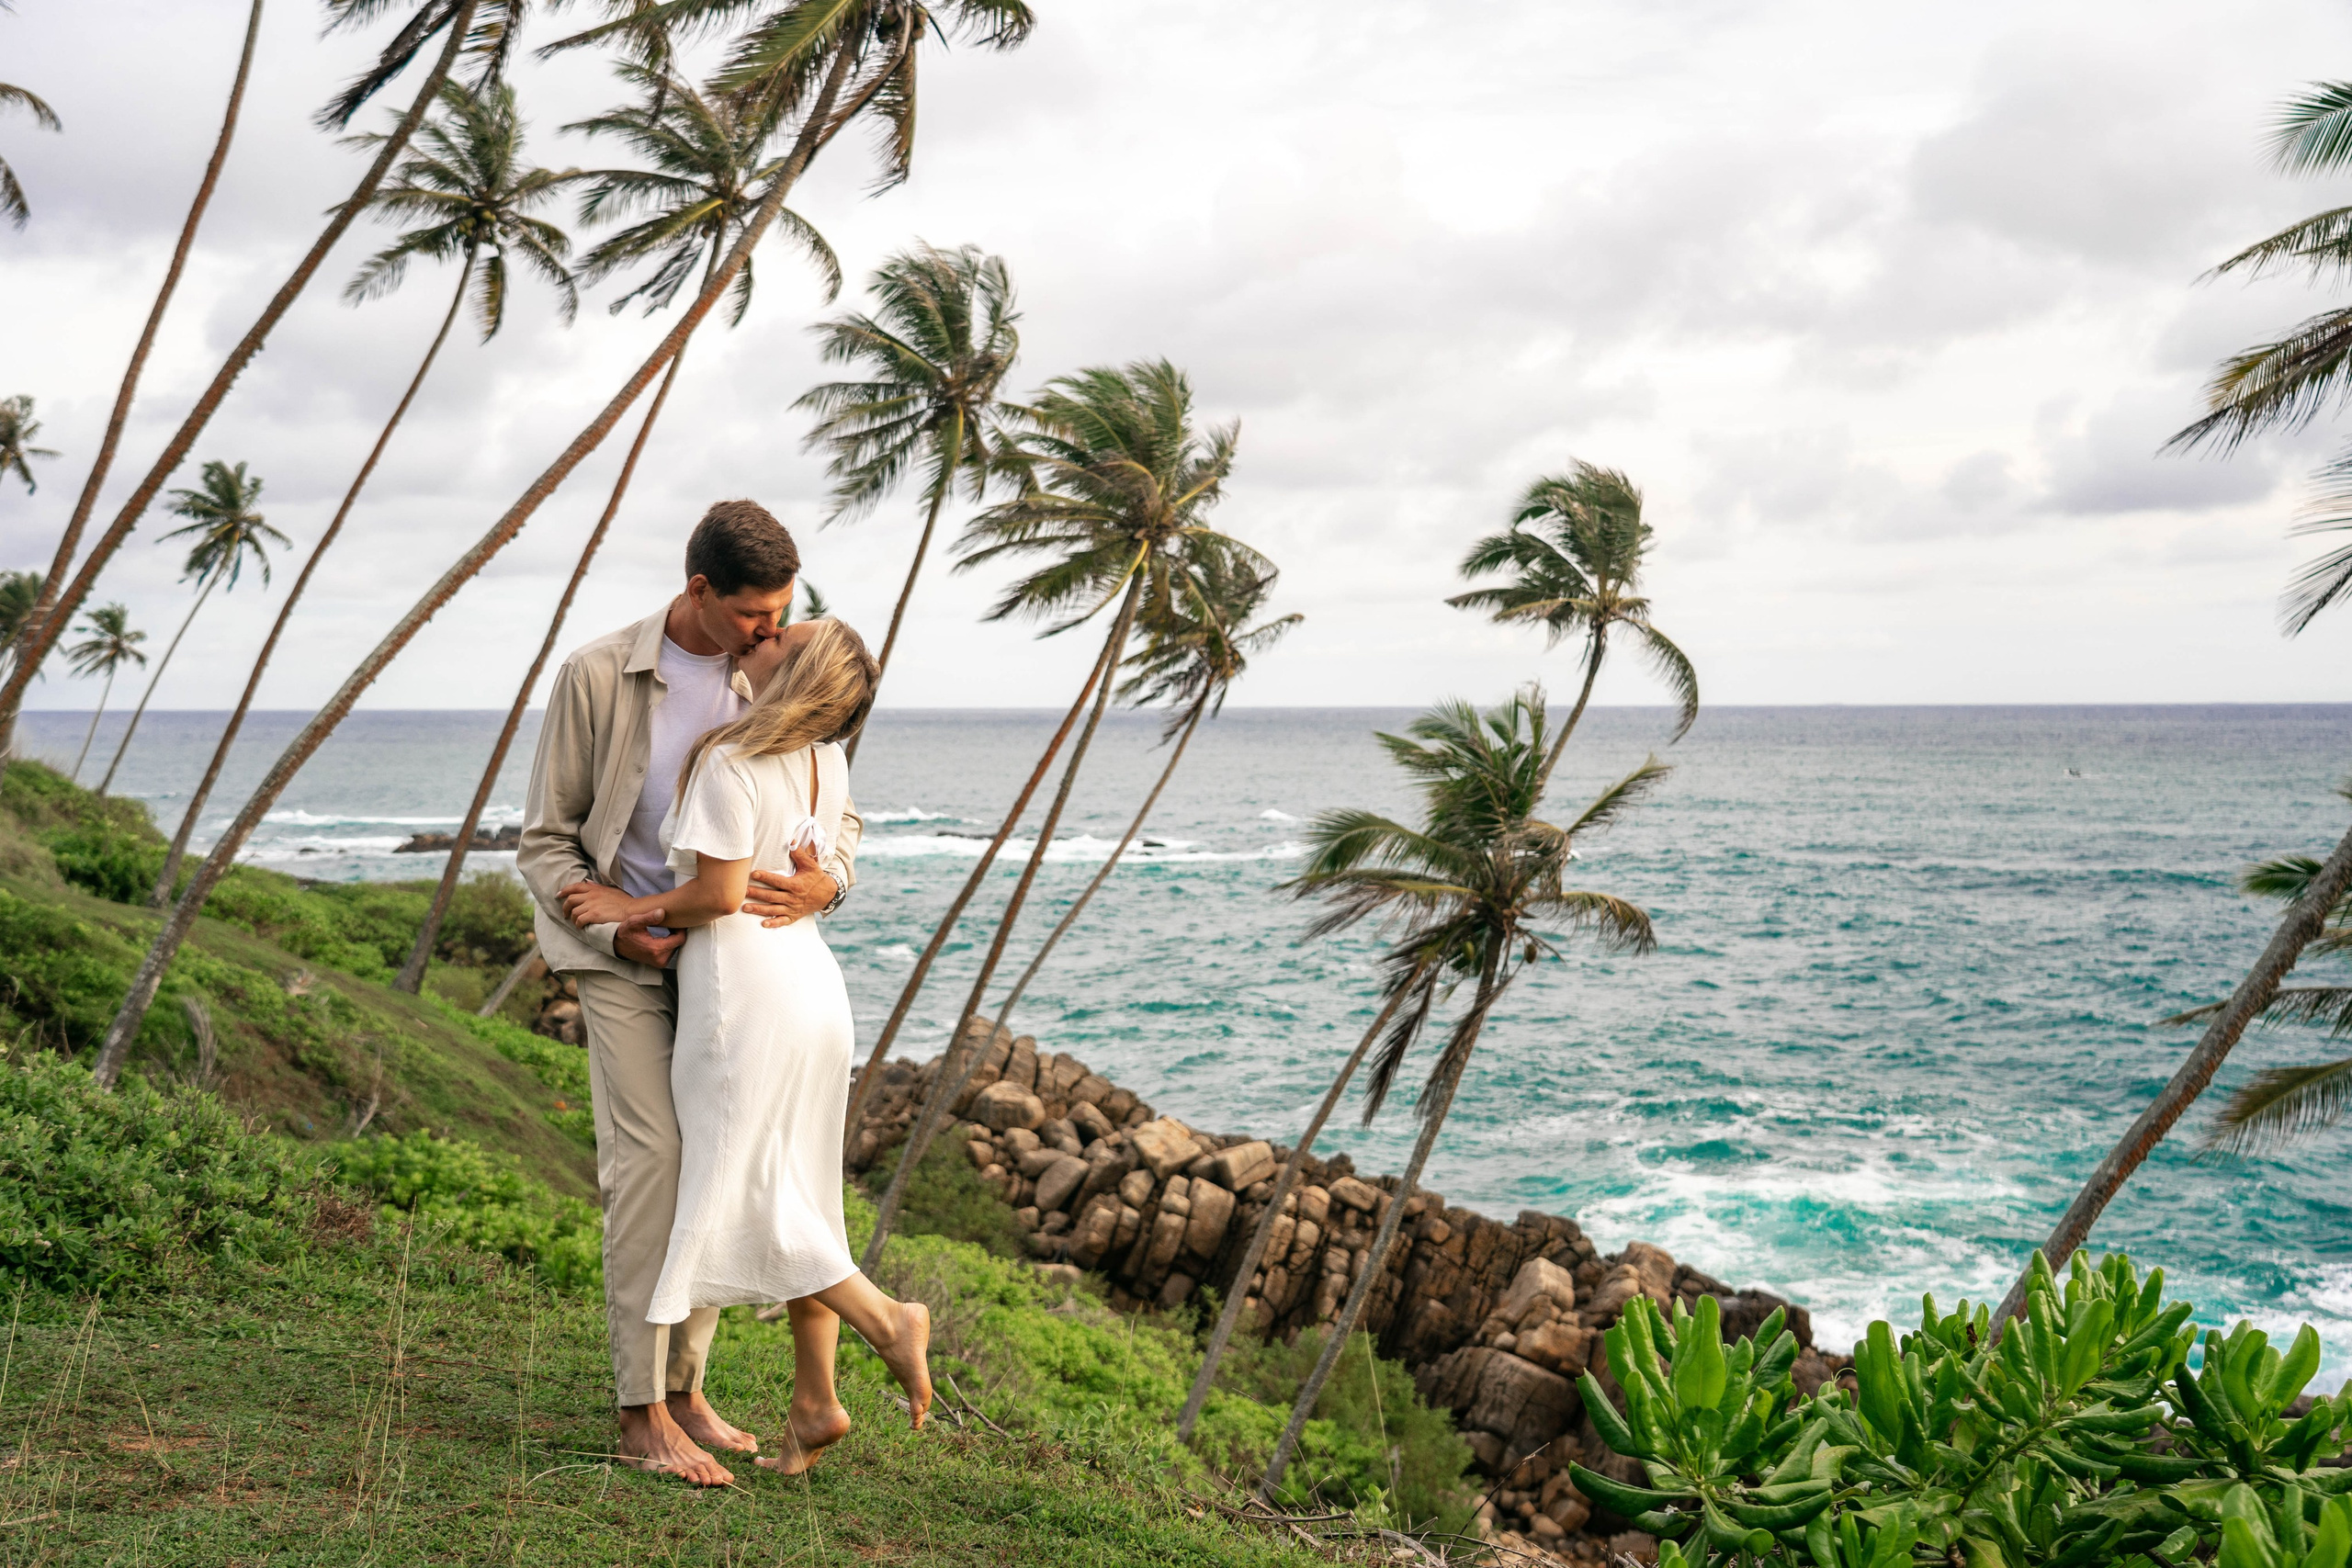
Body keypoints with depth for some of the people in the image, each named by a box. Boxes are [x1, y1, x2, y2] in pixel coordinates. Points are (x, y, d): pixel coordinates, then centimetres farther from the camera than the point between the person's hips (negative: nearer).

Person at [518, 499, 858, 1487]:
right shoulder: (597, 677, -14)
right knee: (652, 1157, -14)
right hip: (624, 957, -4)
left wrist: (825, 883, -22)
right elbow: (545, 845, -8)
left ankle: (684, 1388, 16)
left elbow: (839, 819, 2)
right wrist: (622, 934, -21)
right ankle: (642, 1414, -8)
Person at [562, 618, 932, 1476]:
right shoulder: (827, 765, 7)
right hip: (814, 985, 8)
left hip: (745, 995, -8)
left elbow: (720, 893, -18)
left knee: (736, 1198, 3)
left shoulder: (729, 763, -15)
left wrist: (635, 907, -2)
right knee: (795, 1196, 12)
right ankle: (814, 1400, 15)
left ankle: (887, 1319, -5)